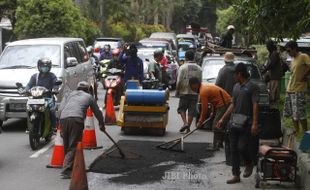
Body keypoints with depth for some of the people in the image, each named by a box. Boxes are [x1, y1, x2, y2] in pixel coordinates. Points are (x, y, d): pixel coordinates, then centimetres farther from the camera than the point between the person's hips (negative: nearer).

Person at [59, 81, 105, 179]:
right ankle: (66, 170, -14)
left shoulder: (69, 94, 30)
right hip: (77, 119, -3)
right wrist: (101, 124, 49)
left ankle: (69, 168, 22)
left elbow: (60, 109, 17)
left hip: (63, 118, 3)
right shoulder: (88, 97, 26)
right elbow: (97, 112, 33)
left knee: (67, 145, 15)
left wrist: (61, 127, 20)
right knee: (73, 146, -4)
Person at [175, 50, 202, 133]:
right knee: (192, 111, 7)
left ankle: (185, 123, -8)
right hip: (195, 93, 3)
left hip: (184, 92, -3)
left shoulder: (182, 67, -8)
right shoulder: (199, 68, 5)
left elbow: (179, 81, -10)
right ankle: (188, 128, 8)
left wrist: (177, 91, 0)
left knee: (182, 108, 11)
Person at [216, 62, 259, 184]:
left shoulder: (252, 87, -7)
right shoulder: (236, 87, 15)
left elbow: (255, 105, -13)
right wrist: (223, 119, 19)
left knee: (242, 147, -11)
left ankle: (249, 164, 20)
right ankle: (236, 175, 16)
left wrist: (254, 124, -20)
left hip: (246, 124, -7)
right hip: (234, 123, 7)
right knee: (234, 150, 7)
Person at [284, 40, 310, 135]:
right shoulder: (293, 60, 16)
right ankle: (296, 131, 22)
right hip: (290, 89, 9)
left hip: (298, 90, -9)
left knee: (300, 113, -8)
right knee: (292, 113, 12)